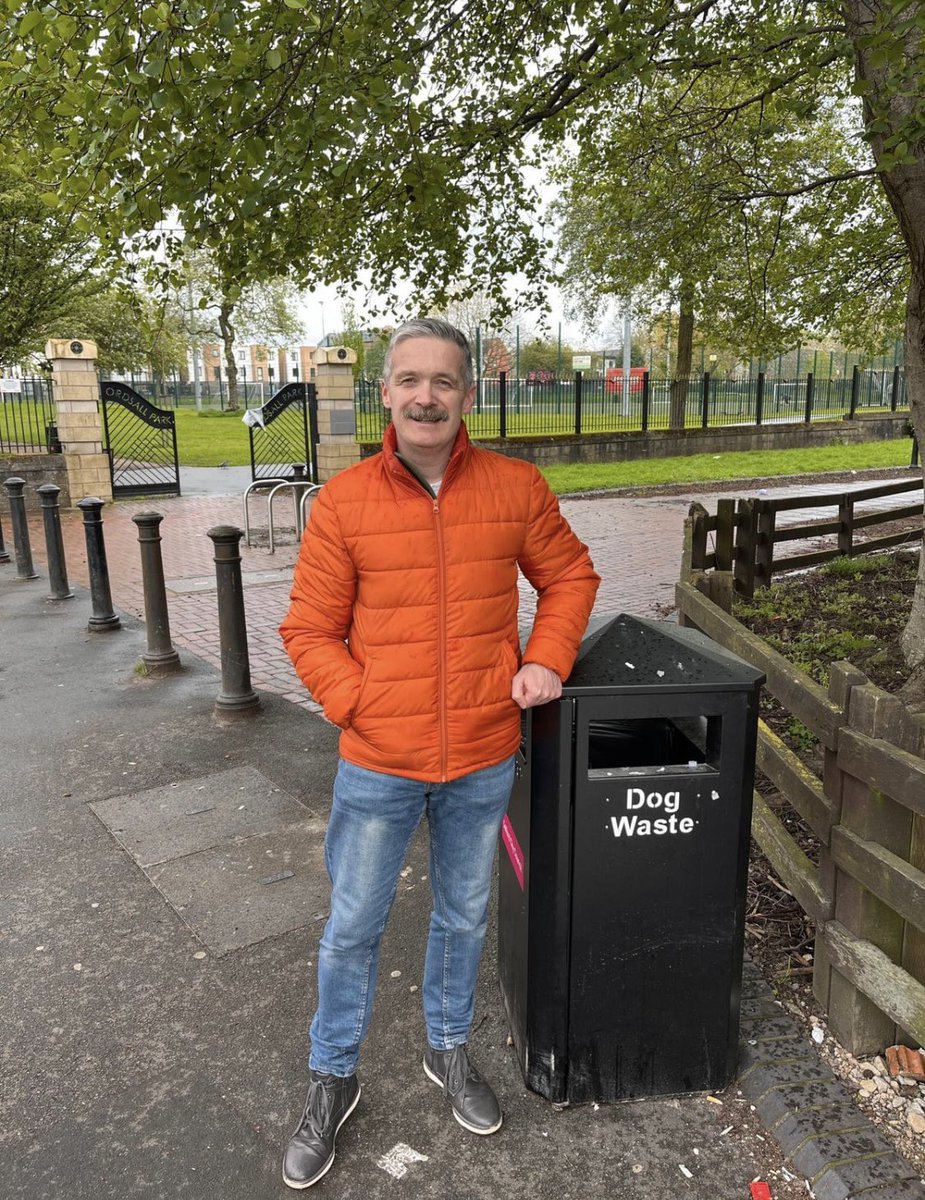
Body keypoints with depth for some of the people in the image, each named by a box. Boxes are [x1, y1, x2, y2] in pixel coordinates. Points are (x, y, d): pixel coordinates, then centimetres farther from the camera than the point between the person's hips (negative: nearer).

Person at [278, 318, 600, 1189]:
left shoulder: (517, 489, -4)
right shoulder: (342, 502, -9)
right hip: (378, 764, -1)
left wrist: (546, 660, -4)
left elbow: (569, 575, 9)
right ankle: (332, 1079, 40)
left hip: (483, 761, 2)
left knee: (464, 917, 21)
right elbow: (310, 631, -4)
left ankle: (448, 1050, 48)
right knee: (352, 927, 15)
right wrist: (361, 704, -15)